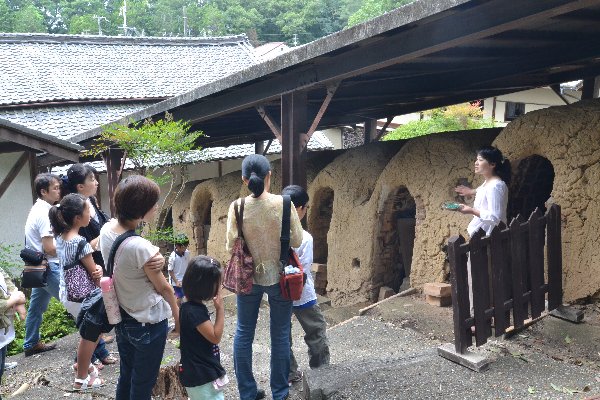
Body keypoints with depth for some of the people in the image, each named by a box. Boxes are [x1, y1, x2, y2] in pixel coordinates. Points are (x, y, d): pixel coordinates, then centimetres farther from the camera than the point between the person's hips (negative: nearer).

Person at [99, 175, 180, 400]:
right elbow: (164, 288, -14)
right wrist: (178, 317, -1)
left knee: (126, 377, 24)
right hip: (149, 323, -7)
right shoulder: (141, 248, -31)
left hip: (121, 318, 7)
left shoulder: (107, 230, -9)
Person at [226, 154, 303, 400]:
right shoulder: (283, 204, -14)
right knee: (280, 334, 12)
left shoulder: (237, 207, -11)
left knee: (244, 333, 16)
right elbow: (297, 241, -9)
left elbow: (231, 246, -7)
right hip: (279, 276, -1)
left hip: (248, 277, 1)